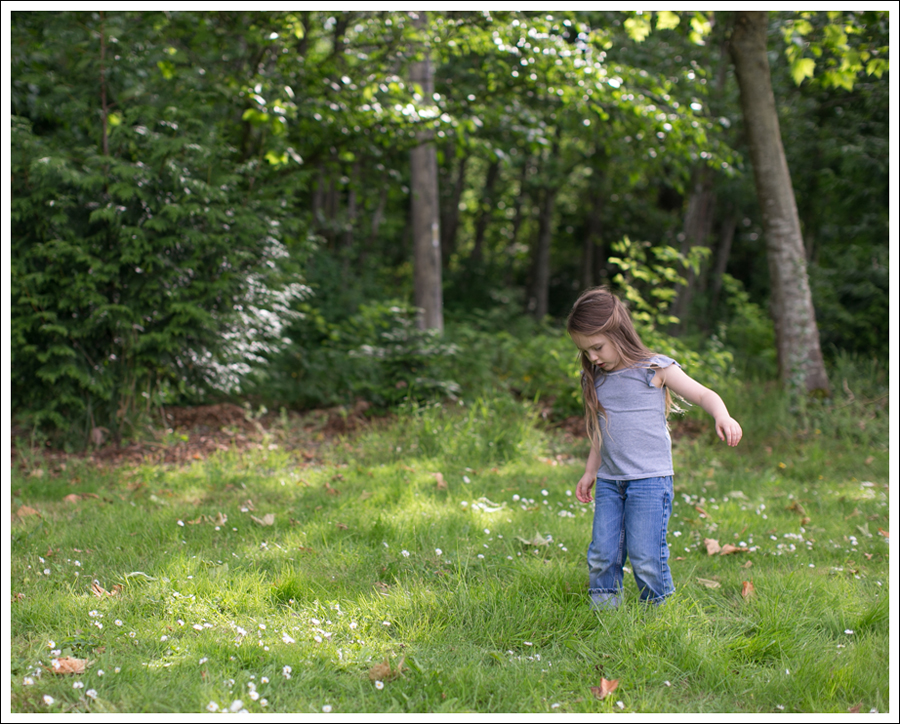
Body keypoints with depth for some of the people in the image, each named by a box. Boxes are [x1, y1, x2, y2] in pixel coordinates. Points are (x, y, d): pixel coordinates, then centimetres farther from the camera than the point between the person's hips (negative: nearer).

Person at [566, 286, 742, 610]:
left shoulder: (654, 370, -6)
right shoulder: (595, 379, 11)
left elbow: (702, 394, -8)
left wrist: (722, 415, -27)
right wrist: (590, 472, 24)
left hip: (650, 480, -5)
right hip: (609, 482, 5)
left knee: (645, 557, -8)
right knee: (601, 555, 2)